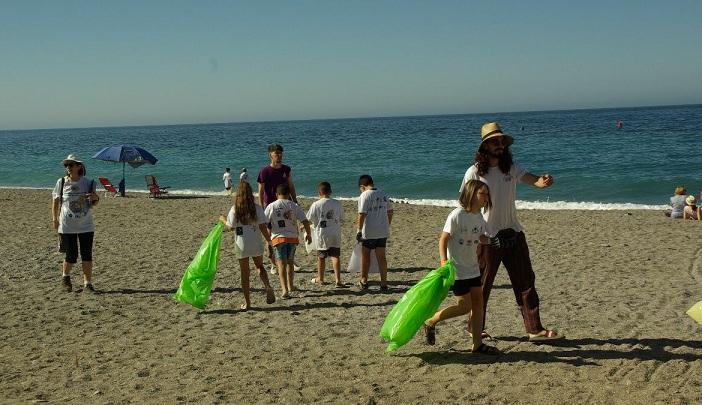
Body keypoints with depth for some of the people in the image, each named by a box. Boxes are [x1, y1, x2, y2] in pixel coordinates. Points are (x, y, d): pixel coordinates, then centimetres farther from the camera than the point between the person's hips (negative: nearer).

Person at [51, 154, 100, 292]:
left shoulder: (88, 183, -1)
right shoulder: (61, 182, -3)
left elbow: (94, 204, 7)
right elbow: (55, 202, 5)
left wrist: (95, 198, -16)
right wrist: (55, 219, -2)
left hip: (86, 226, 1)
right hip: (67, 227, -1)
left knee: (87, 255, 1)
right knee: (71, 256, 1)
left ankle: (87, 283, 9)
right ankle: (65, 276, 30)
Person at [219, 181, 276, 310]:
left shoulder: (234, 209, -7)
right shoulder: (257, 208, -4)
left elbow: (230, 227, -8)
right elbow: (263, 227, -6)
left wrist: (223, 220, 12)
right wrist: (269, 241, 4)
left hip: (241, 245, -1)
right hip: (256, 244, 1)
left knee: (245, 273, 8)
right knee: (259, 266, 20)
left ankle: (247, 302, 11)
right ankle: (268, 287, -7)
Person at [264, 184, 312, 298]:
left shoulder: (271, 206, -2)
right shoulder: (294, 206, 2)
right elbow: (305, 221, 0)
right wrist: (308, 234, 14)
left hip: (278, 238, -2)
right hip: (292, 237, 2)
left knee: (282, 264, -4)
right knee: (290, 263, 19)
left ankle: (285, 290, -16)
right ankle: (291, 286, 32)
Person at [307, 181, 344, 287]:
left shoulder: (316, 204, -10)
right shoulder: (337, 203, -1)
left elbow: (309, 220, -2)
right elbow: (341, 219, 10)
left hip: (322, 235, -2)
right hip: (335, 234, 2)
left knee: (321, 257, 12)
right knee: (335, 256, 3)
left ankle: (320, 279, 26)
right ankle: (338, 279, -6)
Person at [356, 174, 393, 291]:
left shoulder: (364, 196, -12)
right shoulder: (383, 194, 7)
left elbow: (362, 215, -17)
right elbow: (390, 211, 12)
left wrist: (359, 231, -10)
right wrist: (387, 226, 21)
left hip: (369, 232, -5)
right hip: (383, 231, 5)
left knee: (365, 255, 12)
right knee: (381, 256, 8)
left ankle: (364, 281, 20)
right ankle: (384, 283, 8)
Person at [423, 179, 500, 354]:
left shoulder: (479, 217, 5)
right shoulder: (457, 215, -18)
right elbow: (443, 239, -16)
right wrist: (444, 261, -26)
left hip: (473, 268, 8)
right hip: (457, 269, -8)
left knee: (478, 302, 6)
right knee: (464, 306, -7)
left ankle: (477, 344, 15)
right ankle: (430, 322, 13)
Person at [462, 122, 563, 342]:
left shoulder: (511, 167, 3)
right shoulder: (474, 172, -9)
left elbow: (530, 178, -14)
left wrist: (543, 181, -38)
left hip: (513, 233, 5)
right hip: (487, 236, -4)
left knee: (525, 281, 5)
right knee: (481, 285, 6)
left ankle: (535, 329, 11)